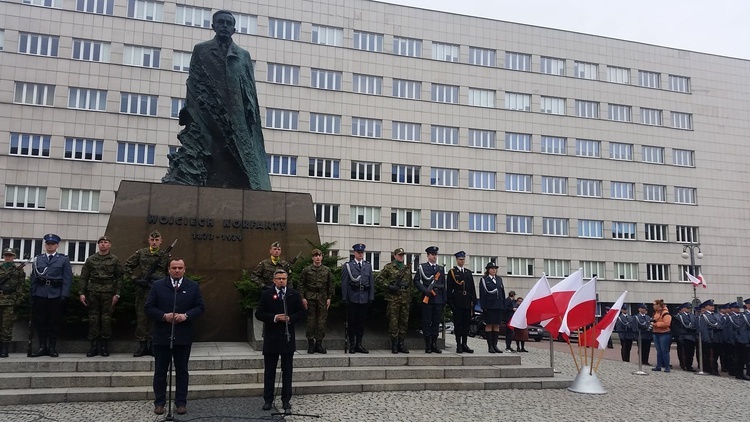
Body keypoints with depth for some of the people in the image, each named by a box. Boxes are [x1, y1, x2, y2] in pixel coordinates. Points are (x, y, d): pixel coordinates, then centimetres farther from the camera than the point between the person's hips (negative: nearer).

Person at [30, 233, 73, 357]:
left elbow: (67, 279, -1)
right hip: (40, 295, 2)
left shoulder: (64, 260, 6)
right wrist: (32, 294, 2)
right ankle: (42, 347, 12)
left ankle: (52, 347, 9)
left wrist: (64, 295, -10)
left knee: (54, 322, 3)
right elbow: (33, 278, 11)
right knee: (40, 321, 4)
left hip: (56, 295, -2)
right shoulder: (37, 259, 13)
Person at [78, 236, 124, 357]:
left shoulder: (115, 260, 7)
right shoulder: (90, 259, 11)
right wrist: (81, 293, 1)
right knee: (93, 318, 2)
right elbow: (84, 277, 10)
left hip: (108, 292, -2)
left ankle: (104, 346, 6)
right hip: (93, 292, 2)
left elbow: (119, 278, 3)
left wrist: (117, 294, -5)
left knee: (106, 318, -2)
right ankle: (94, 346, 8)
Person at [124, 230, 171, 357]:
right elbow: (127, 266, 9)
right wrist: (135, 280, -2)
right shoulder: (141, 253, 4)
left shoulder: (166, 256, 5)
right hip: (143, 291, 0)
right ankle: (142, 345, 10)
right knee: (142, 318, 2)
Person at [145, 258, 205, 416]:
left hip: (183, 336, 0)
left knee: (182, 371, 8)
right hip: (162, 336, 0)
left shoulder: (193, 286, 4)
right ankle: (159, 402, 19)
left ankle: (181, 403, 16)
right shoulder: (157, 285, 2)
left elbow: (200, 307, 0)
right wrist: (164, 316, -16)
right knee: (160, 371, 8)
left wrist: (186, 315, -16)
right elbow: (148, 307, -2)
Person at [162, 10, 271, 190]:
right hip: (207, 120, -1)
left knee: (237, 171, -6)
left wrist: (251, 113, -4)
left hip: (237, 121, 1)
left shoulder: (244, 56, 19)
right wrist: (188, 112, -6)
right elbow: (192, 84, 8)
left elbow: (251, 90, 12)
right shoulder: (201, 51, 15)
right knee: (210, 168, -10)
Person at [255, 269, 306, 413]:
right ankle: (268, 400, 19)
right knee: (269, 371, 8)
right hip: (271, 338, -1)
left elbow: (301, 312, 4)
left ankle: (286, 401, 14)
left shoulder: (294, 295, 3)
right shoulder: (266, 294, 0)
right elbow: (258, 314, -4)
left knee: (287, 371, 6)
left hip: (288, 338, 1)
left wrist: (290, 318, -14)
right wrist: (274, 317, -18)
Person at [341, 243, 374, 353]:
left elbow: (371, 283, 10)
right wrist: (344, 298, -8)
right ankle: (352, 345, 12)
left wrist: (371, 297, 3)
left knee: (361, 322, 8)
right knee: (351, 322, 3)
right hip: (352, 299, -3)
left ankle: (359, 344, 16)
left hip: (364, 299, 3)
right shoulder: (348, 266, 1)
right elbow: (344, 283, -2)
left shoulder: (368, 266, 12)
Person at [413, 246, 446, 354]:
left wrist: (445, 299, 11)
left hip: (438, 299, 4)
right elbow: (416, 281, -3)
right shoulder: (422, 267, 5)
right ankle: (428, 345, 5)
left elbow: (443, 285, 17)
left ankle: (434, 344, 12)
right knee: (426, 322, -1)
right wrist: (425, 290, -15)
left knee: (436, 322, 5)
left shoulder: (441, 269, 17)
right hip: (427, 298, -4)